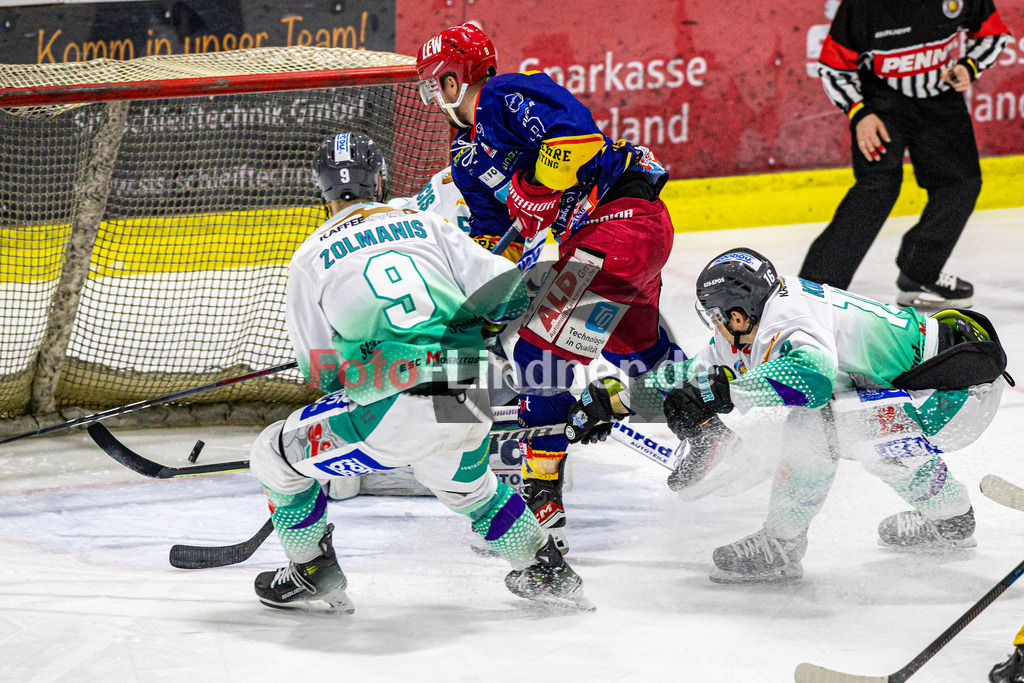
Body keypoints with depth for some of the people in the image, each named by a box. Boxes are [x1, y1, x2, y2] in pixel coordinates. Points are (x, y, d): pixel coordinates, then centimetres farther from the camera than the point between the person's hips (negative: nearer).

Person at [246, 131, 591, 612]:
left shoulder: (310, 258, 10)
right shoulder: (428, 226, 17)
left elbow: (321, 373, 11)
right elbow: (506, 293, 9)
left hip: (396, 409, -5)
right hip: (470, 408, 5)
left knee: (276, 455, 17)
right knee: (464, 482, 37)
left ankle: (313, 573, 22)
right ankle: (546, 572, 37)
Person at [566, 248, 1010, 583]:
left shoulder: (790, 315, -19)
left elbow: (812, 375, -40)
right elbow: (697, 376, 19)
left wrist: (722, 392, -35)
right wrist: (611, 401, 17)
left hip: (963, 388, -11)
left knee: (816, 421, -22)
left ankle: (781, 545, -8)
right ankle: (949, 518, 38)